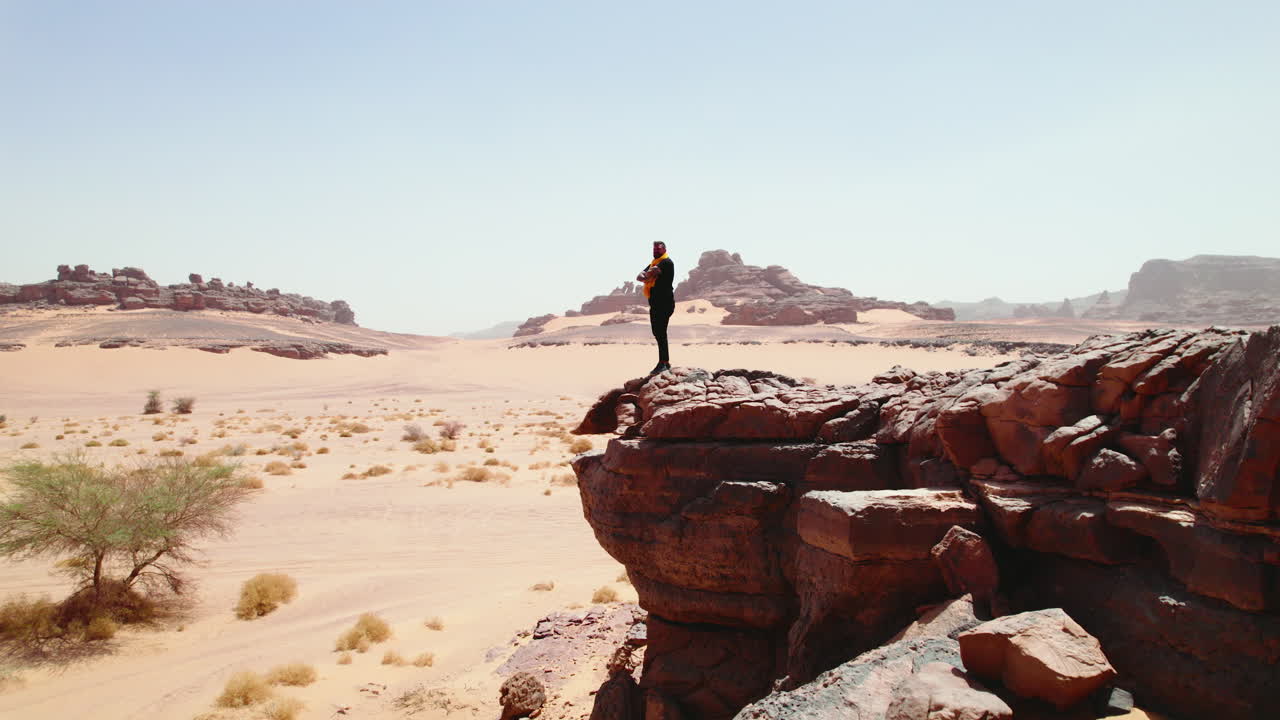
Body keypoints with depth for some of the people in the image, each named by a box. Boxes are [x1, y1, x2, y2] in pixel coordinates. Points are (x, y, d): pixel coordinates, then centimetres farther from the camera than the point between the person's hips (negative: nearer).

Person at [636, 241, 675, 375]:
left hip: (664, 303, -9)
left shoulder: (666, 262, -7)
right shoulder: (653, 263, 22)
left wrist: (646, 276, -3)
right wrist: (645, 278, -11)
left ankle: (663, 362, -11)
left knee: (661, 332, -12)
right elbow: (639, 277, 11)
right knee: (657, 333, 12)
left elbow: (652, 271, -24)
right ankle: (666, 362, 19)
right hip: (655, 303, 9)